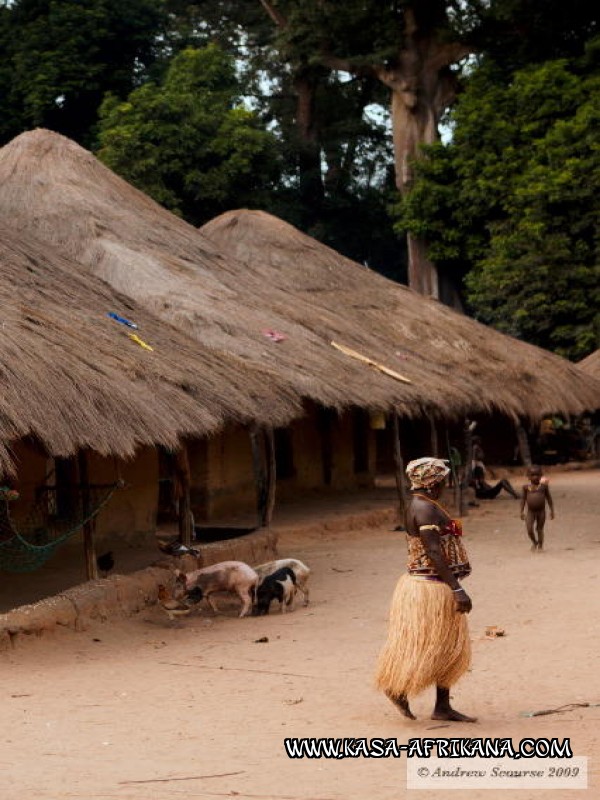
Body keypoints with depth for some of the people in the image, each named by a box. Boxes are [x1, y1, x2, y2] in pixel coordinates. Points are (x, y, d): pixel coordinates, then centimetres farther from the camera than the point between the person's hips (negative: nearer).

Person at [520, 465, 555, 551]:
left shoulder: (544, 486, -3)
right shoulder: (526, 487, -1)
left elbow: (549, 498, 3)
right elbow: (523, 499, 5)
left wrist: (552, 510, 3)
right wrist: (522, 511, 2)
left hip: (541, 511, -1)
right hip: (530, 512, 1)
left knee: (539, 529, 5)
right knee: (529, 529, -8)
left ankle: (540, 545, 25)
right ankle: (534, 542, 21)